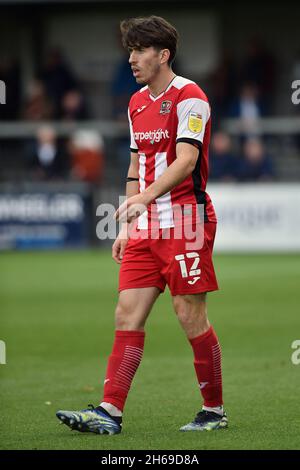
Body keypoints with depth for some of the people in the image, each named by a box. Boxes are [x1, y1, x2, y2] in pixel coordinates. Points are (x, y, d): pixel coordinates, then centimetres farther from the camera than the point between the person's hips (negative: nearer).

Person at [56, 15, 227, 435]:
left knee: (191, 317, -3)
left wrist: (143, 198, -33)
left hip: (186, 222, -8)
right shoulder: (137, 104, 15)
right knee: (127, 314, -1)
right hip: (146, 227, 8)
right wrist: (127, 228, 18)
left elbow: (185, 160, -22)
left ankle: (215, 411, 10)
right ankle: (109, 412, -5)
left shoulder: (188, 97, -10)